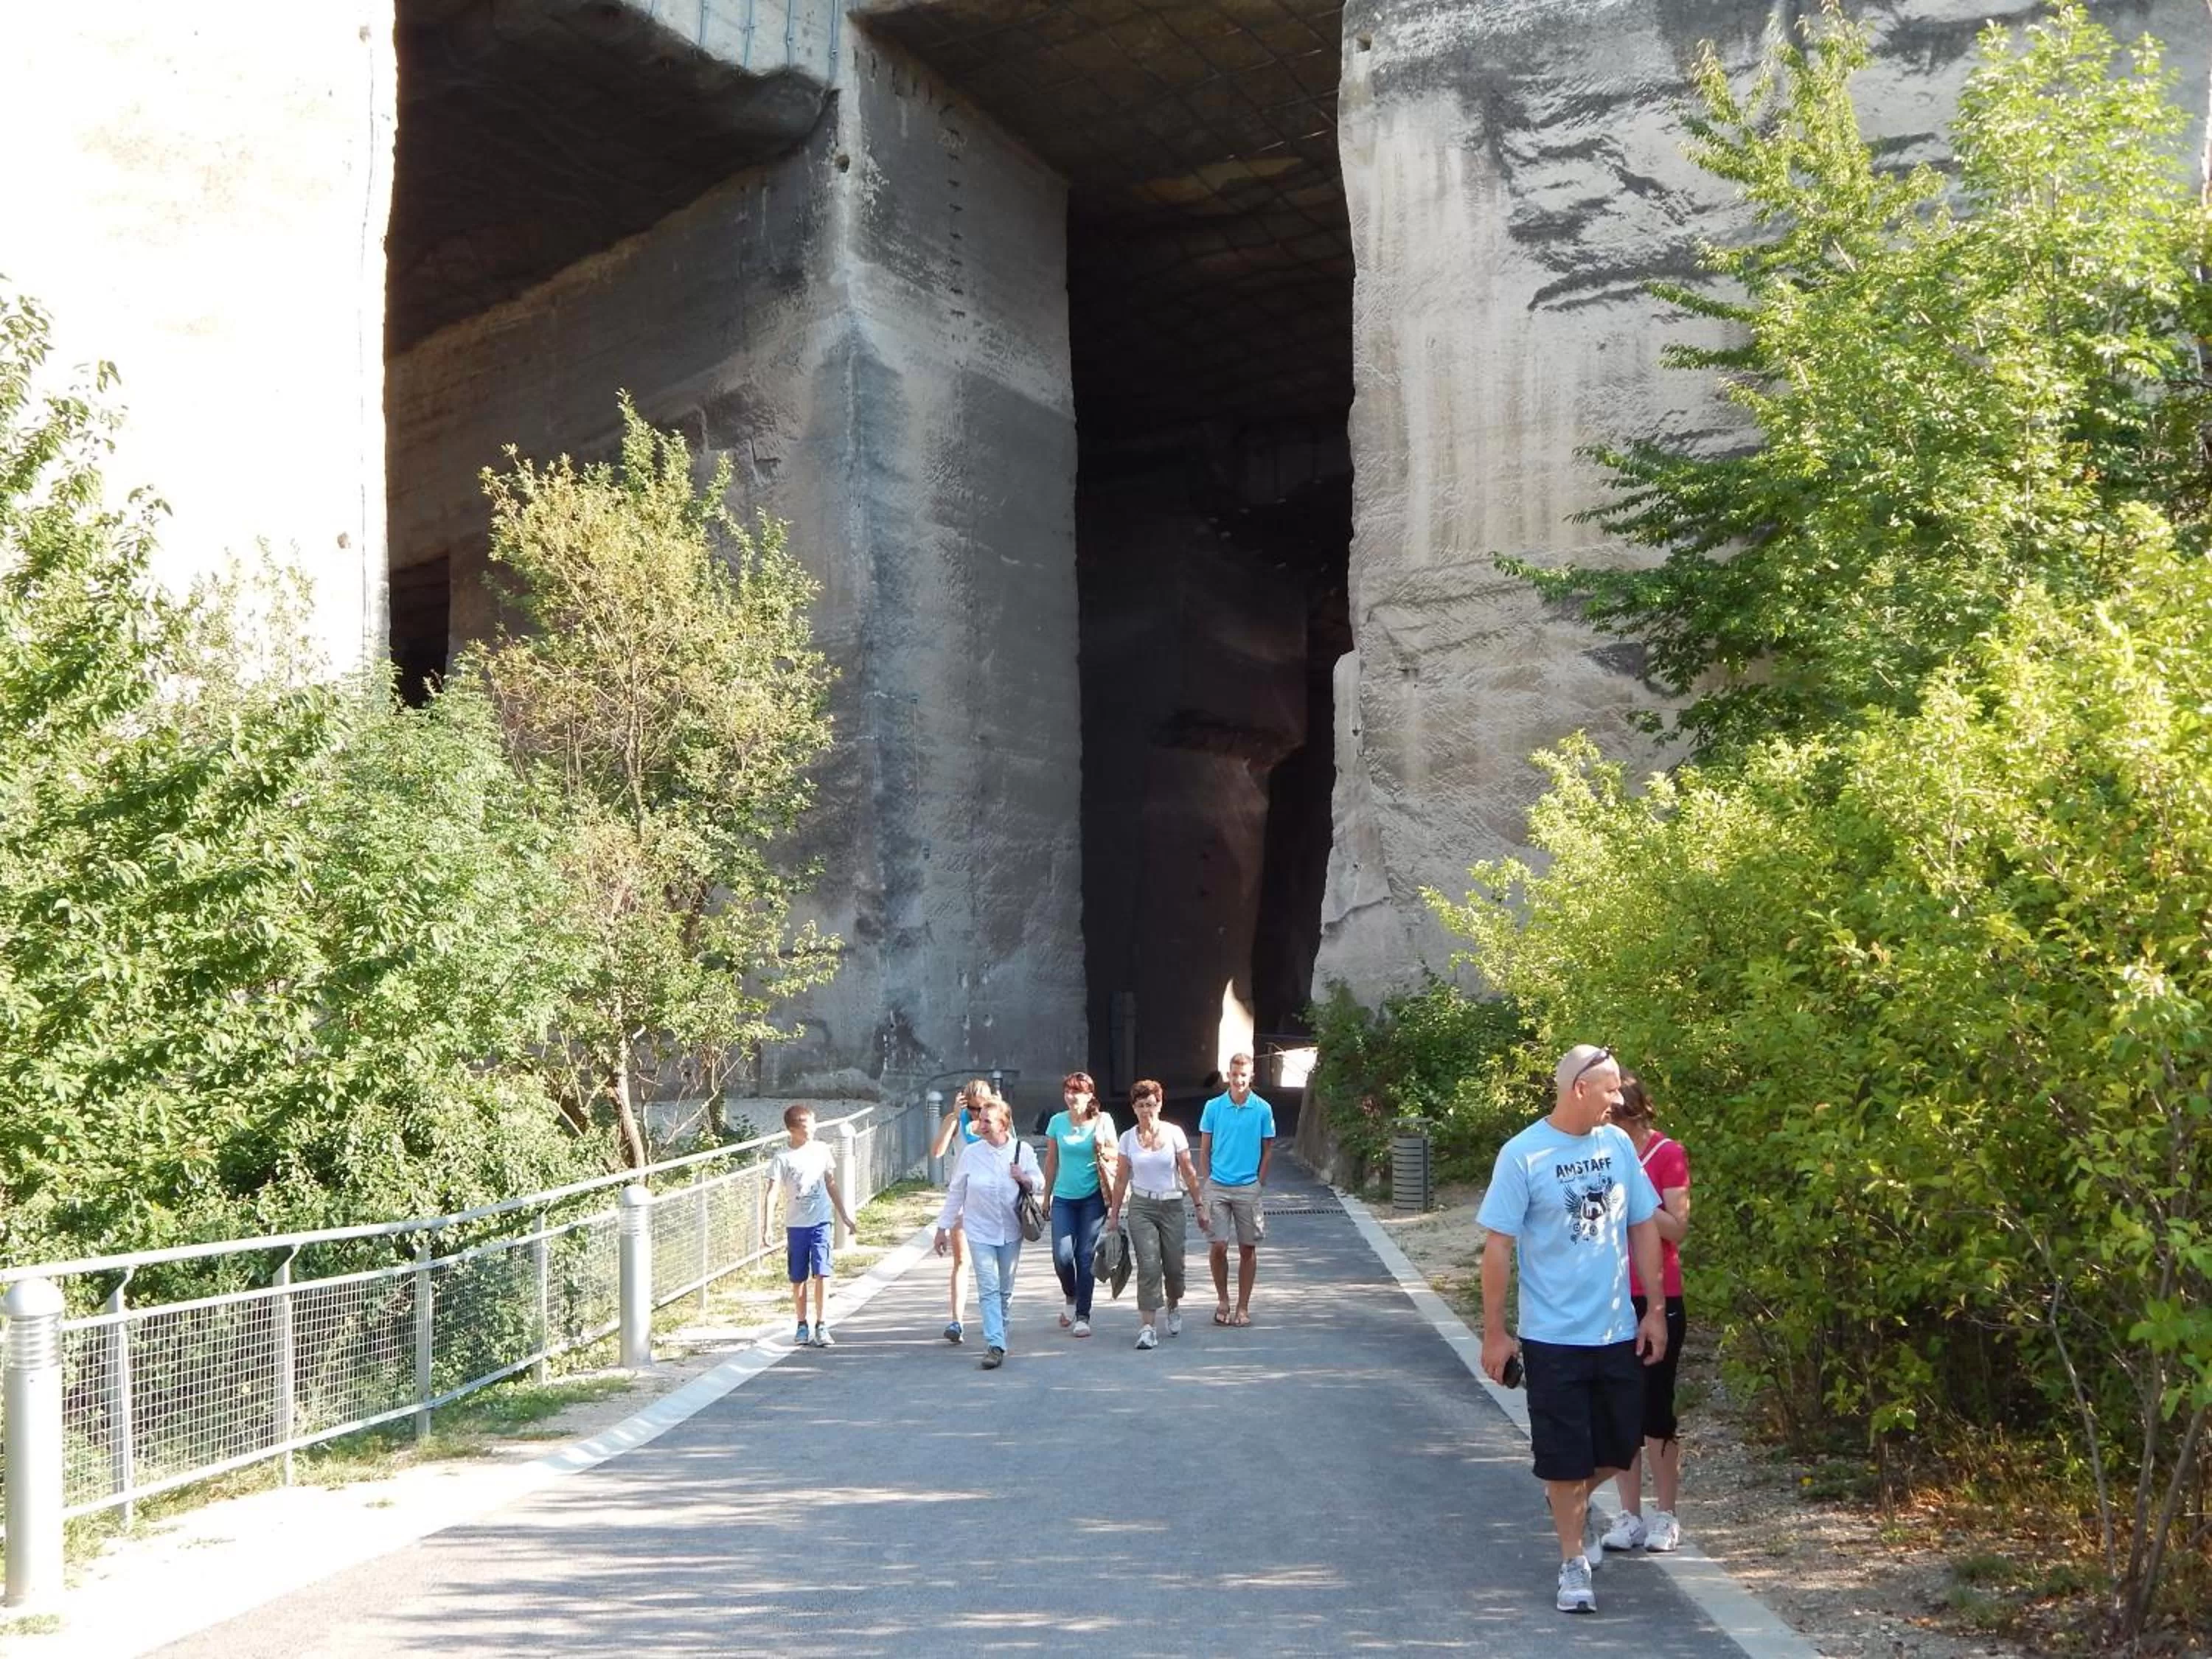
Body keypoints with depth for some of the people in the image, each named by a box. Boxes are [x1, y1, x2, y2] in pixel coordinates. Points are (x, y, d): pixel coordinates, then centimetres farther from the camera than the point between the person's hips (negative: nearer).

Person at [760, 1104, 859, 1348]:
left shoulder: (822, 1149, 3)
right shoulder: (783, 1157, -8)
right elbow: (771, 1194, -12)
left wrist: (844, 1216, 17)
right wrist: (766, 1229, -19)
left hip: (821, 1222, 1)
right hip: (795, 1225, -1)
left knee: (821, 1273, -9)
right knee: (799, 1278, 8)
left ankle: (821, 1326, -5)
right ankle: (802, 1326, 22)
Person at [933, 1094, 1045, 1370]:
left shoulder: (1022, 1151, -1)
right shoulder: (971, 1153, -2)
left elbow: (1040, 1184, 8)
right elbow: (956, 1192, 6)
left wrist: (1025, 1178, -15)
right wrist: (943, 1227, 7)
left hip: (1010, 1232, 1)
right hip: (980, 1231, -1)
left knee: (1005, 1290, 10)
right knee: (988, 1289, -12)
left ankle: (998, 1338, 27)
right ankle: (995, 1346, -18)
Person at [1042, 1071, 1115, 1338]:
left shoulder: (1103, 1121, -1)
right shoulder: (1057, 1122, 3)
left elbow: (1115, 1158, 6)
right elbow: (1051, 1161, 12)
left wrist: (1102, 1149, -16)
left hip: (1093, 1198, -1)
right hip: (1064, 1198, 2)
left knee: (1085, 1256, -3)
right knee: (1062, 1256, -8)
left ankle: (1083, 1316, 6)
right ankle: (1070, 1298, 22)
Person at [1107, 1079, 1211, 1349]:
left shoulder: (1174, 1133, -1)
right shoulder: (1128, 1138, 2)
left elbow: (1188, 1173, 4)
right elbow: (1121, 1179, 7)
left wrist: (1200, 1207, 3)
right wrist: (1115, 1215, 7)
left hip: (1172, 1206, 0)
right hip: (1141, 1207, 0)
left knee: (1174, 1265, 4)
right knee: (1148, 1265, -12)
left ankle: (1173, 1307, 36)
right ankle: (1147, 1327, -11)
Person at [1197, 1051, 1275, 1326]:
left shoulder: (1263, 1110, -1)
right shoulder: (1213, 1107, 1)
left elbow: (1268, 1150, 6)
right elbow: (1204, 1150, 8)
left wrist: (1260, 1184, 1)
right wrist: (1206, 1183, 3)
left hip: (1248, 1188, 0)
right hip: (1218, 1187, 0)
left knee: (1248, 1249, 5)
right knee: (1218, 1247, -3)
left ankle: (1243, 1307, 14)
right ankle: (1222, 1301, 15)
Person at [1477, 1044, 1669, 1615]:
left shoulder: (1618, 1145, 1)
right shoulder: (1523, 1155, -13)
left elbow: (1644, 1227, 9)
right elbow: (1498, 1246, -10)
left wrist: (1656, 1311, 8)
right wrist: (1494, 1333, -9)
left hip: (1618, 1332, 5)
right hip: (1554, 1337, -5)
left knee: (1619, 1445, 13)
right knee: (1565, 1455, 3)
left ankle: (1571, 1498, 42)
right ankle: (1574, 1562, 19)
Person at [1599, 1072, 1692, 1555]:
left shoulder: (1667, 1155, -7)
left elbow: (1676, 1227, -12)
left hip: (1657, 1300, -5)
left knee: (1656, 1409, 0)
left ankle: (1665, 1516, 10)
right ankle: (1629, 1515, 14)